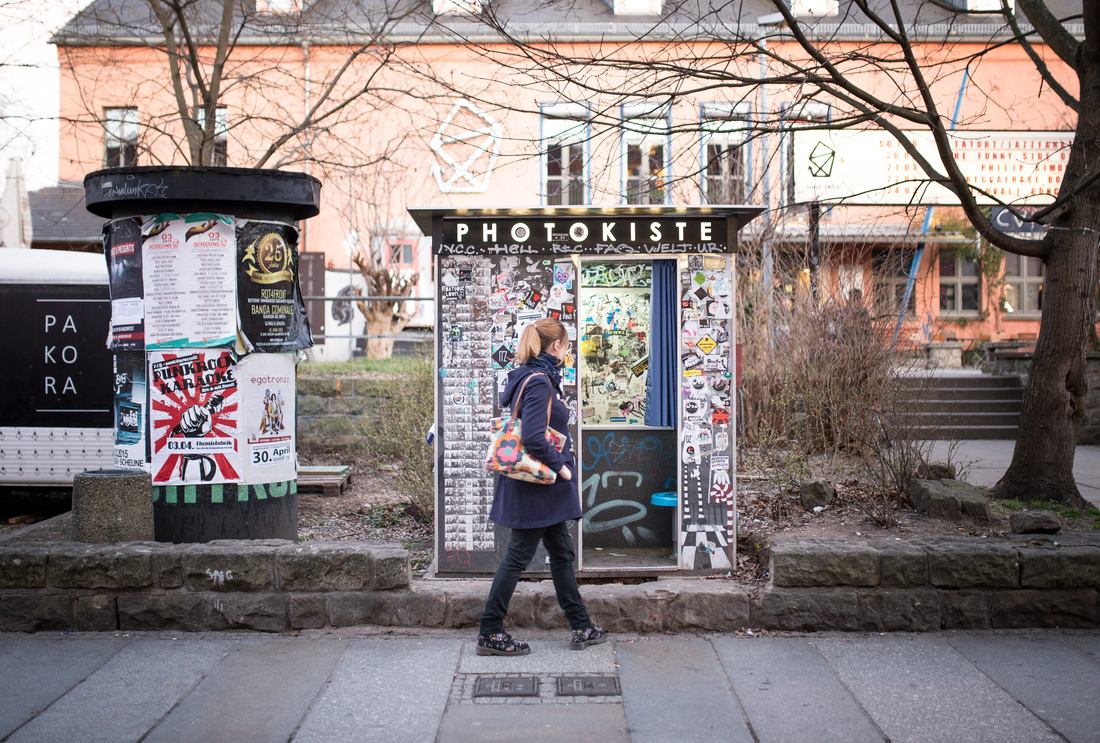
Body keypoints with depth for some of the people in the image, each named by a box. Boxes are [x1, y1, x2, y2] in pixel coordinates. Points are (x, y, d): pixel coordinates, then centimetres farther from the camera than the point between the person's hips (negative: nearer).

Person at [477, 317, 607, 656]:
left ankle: (581, 628, 27)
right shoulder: (538, 382, -20)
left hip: (545, 487, 10)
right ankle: (490, 634, 10)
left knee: (562, 553, 16)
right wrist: (560, 466, -17)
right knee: (518, 557, -1)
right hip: (536, 487, -10)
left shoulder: (535, 377, 11)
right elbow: (533, 438, -28)